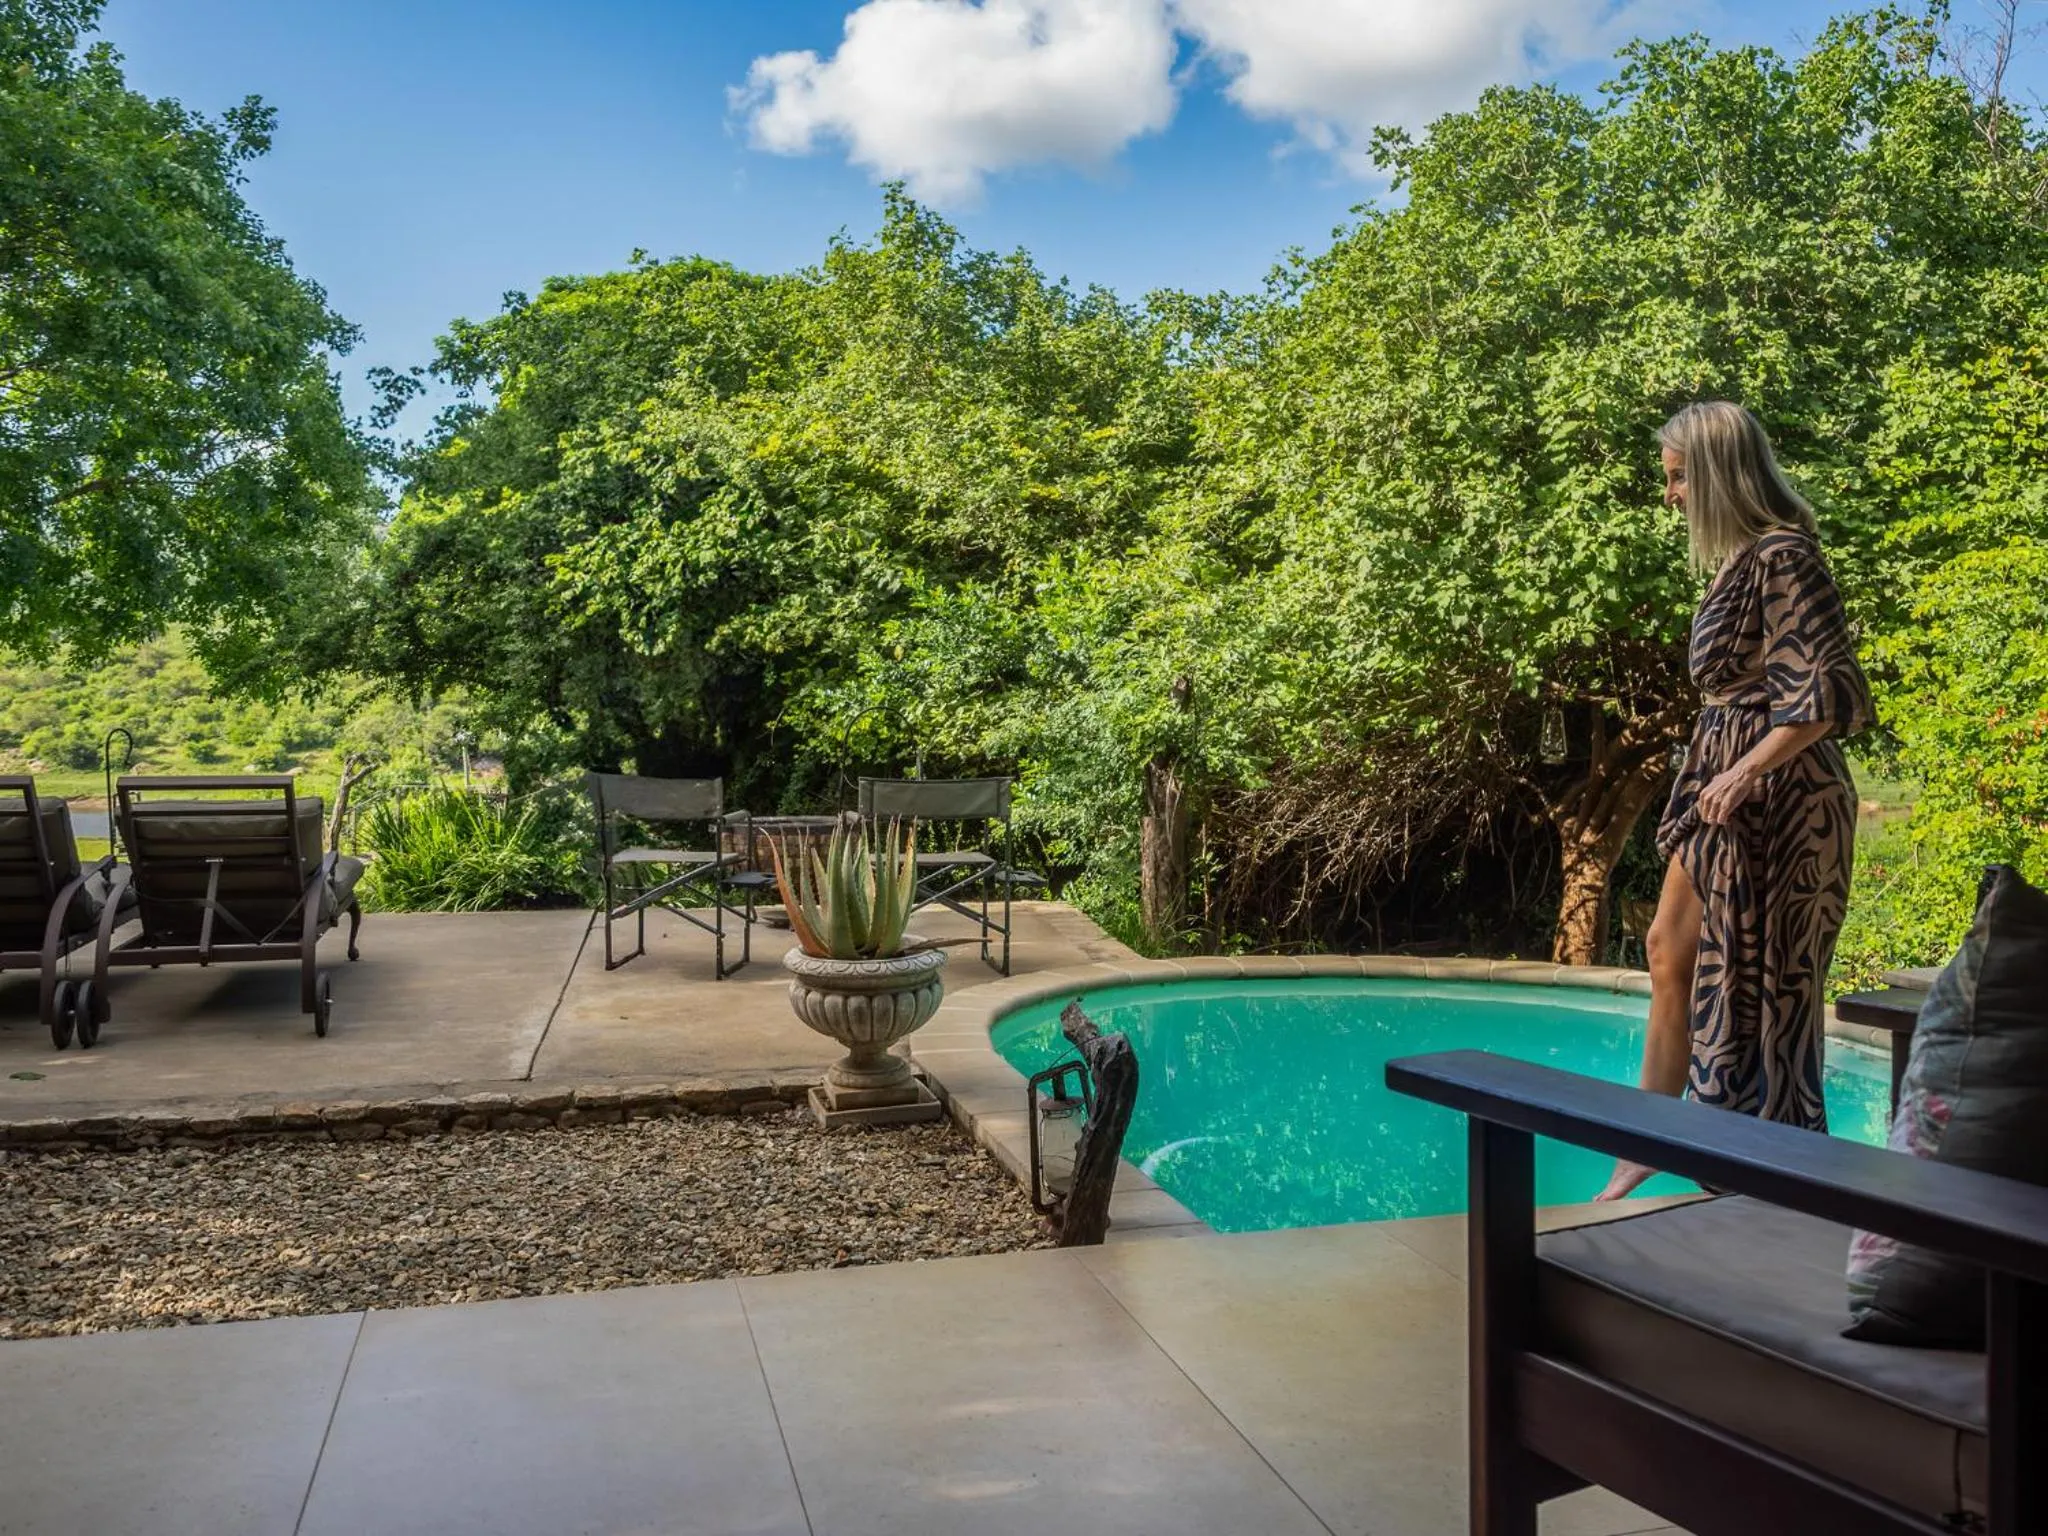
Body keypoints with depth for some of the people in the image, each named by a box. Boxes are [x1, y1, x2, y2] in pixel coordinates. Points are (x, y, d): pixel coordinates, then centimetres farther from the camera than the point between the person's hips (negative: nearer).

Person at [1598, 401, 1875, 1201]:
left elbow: (1829, 690, -21)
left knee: (1755, 984, 0)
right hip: (1725, 788, 10)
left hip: (1773, 796, -10)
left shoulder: (1782, 557, -16)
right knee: (1669, 951, 14)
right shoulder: (1741, 559, 12)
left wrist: (1747, 772, -25)